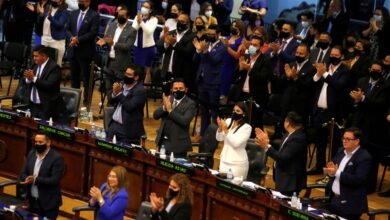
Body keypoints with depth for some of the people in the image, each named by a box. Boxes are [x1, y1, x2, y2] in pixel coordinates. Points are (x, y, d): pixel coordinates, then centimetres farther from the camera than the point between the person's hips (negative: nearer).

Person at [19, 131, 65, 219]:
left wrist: (35, 180, -27)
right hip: (32, 201, 6)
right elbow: (23, 174, 7)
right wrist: (28, 179, -16)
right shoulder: (31, 154, 6)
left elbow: (54, 180, -20)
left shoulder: (57, 158, -15)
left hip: (48, 204, -6)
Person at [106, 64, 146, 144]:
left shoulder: (140, 91, -15)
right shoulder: (122, 84, 8)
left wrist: (119, 93, -20)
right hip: (114, 124, 7)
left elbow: (129, 107, -24)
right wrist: (114, 93, -12)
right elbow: (110, 101, 9)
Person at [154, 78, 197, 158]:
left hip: (177, 144, -6)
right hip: (163, 141, 6)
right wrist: (164, 107, -17)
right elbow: (155, 115, 2)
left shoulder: (190, 104, -9)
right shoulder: (168, 99, 8)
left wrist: (170, 110, -23)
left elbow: (185, 121, -23)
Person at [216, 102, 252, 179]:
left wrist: (225, 130, -19)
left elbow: (236, 143, -19)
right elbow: (219, 138, 5)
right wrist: (220, 128, -13)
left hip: (238, 163, -6)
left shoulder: (247, 127, -11)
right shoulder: (228, 121, 5)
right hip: (224, 160, 6)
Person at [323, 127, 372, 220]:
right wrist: (330, 170, -12)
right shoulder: (341, 151, 9)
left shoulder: (364, 157, -16)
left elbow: (358, 180, -25)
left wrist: (337, 172, -27)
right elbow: (333, 170, 13)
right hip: (333, 199, 8)